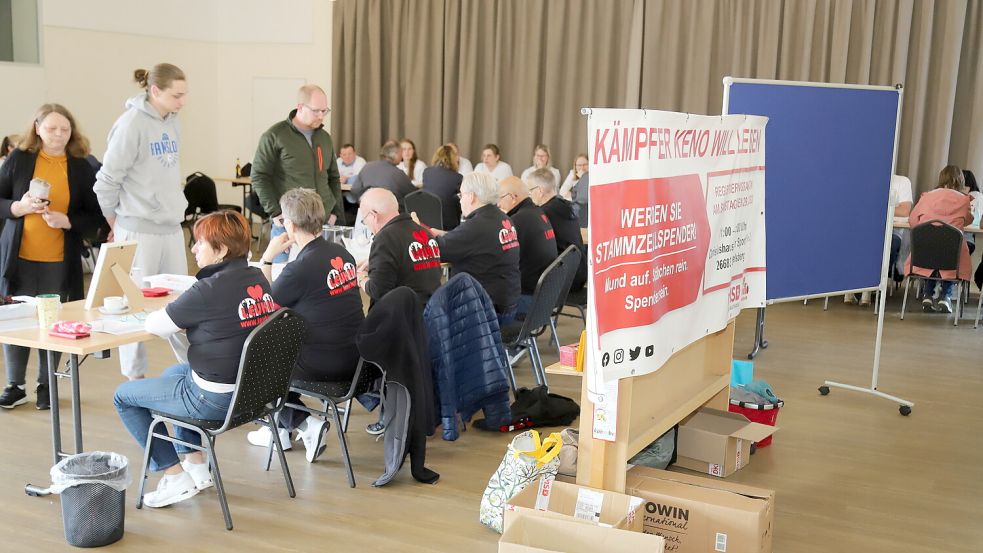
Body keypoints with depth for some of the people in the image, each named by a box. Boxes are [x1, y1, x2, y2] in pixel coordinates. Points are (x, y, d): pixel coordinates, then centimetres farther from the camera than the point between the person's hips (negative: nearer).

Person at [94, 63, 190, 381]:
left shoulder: (172, 123, 9)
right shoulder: (132, 124, -13)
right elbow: (107, 181, -10)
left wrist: (176, 208, 13)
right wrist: (116, 224, 1)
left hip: (172, 227, 7)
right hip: (140, 231, -7)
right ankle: (135, 376, 14)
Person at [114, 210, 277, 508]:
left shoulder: (209, 291, -24)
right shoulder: (259, 280, 0)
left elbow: (154, 325, -14)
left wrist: (158, 314, 8)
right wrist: (182, 316, 3)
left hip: (215, 399, -8)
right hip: (253, 390, 9)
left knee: (124, 396, 13)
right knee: (172, 373, 35)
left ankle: (176, 477, 14)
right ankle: (196, 465, 34)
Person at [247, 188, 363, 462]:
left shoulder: (300, 269, -20)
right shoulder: (343, 254, 3)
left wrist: (268, 257, 0)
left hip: (321, 367, -8)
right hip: (354, 361, 8)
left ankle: (305, 424, 10)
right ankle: (280, 427, 34)